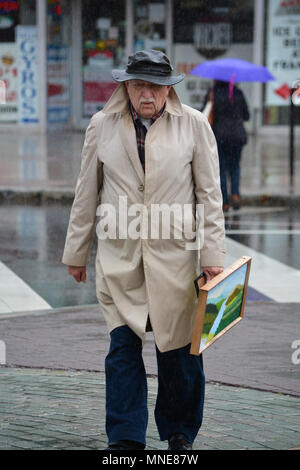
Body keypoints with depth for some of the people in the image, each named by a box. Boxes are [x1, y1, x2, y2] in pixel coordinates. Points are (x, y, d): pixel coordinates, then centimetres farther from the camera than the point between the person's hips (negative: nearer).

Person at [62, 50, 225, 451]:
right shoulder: (103, 126, 3)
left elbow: (210, 195, 1)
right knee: (123, 346, -2)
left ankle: (179, 433, 25)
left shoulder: (194, 125, -1)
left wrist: (213, 256, -4)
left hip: (174, 254, -1)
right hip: (119, 255, 1)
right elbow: (86, 194, 10)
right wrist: (76, 252, 12)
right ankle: (125, 439, 6)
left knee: (178, 349, 6)